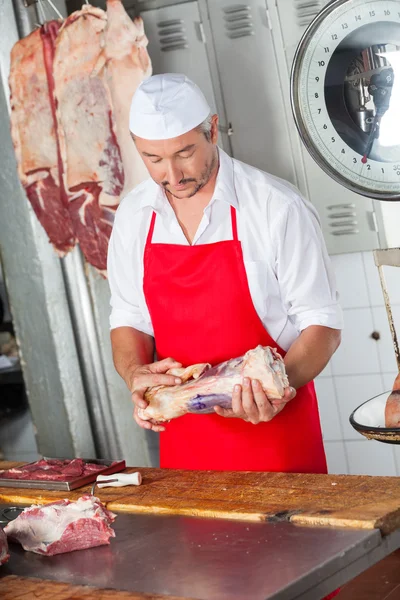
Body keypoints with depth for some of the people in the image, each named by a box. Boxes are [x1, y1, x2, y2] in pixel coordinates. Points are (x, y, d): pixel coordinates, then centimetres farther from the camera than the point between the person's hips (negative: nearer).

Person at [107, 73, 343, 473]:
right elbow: (129, 320, 9)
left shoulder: (277, 207, -14)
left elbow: (322, 325, -10)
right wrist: (135, 373, -12)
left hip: (274, 430, -3)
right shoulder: (133, 215, 1)